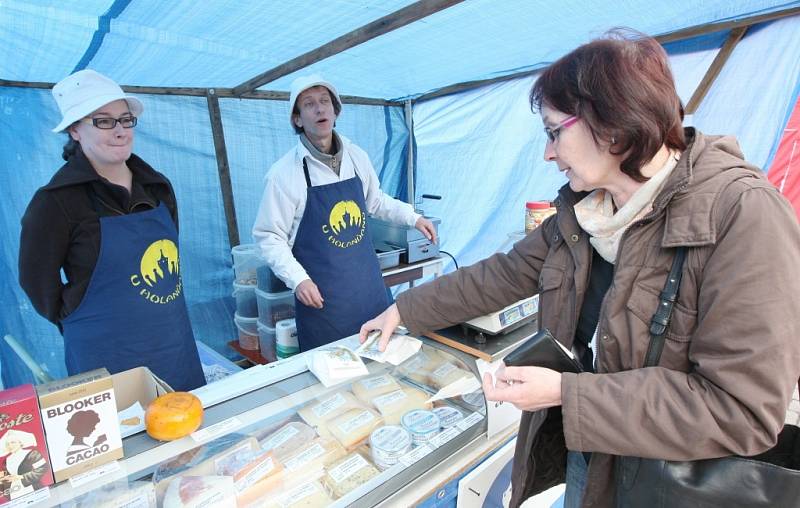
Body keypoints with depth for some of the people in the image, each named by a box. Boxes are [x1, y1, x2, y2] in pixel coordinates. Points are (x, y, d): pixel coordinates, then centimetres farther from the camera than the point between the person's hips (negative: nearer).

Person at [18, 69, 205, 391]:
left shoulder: (158, 187, 3)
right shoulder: (57, 201, -12)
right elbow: (37, 281, -3)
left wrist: (157, 318, 13)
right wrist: (84, 325, 6)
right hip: (109, 358, -5)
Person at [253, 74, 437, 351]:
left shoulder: (357, 157, 1)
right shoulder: (284, 172, -13)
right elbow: (268, 236, -9)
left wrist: (413, 217, 10)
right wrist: (298, 279, -19)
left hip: (369, 283, 5)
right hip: (322, 293, -4)